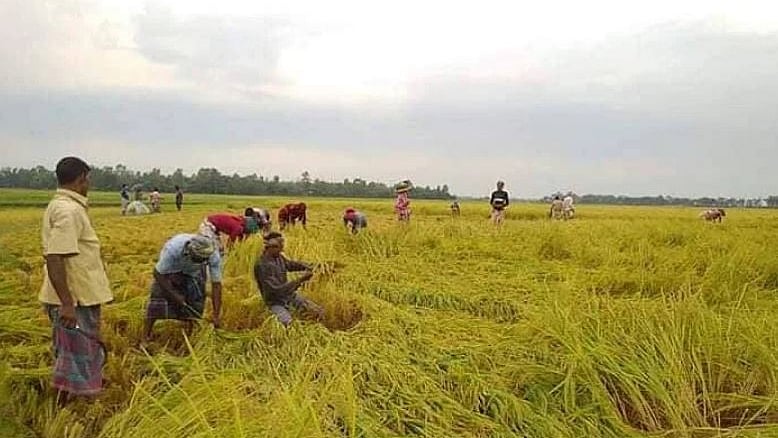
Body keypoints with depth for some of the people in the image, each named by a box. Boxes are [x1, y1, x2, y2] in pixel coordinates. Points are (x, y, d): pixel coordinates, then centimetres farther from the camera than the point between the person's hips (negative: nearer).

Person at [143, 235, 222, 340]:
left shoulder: (214, 255, -36)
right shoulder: (173, 248, -42)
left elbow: (216, 284, -27)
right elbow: (158, 273, -26)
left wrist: (216, 315, -28)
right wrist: (174, 295, -26)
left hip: (194, 272, 2)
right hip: (169, 269, -2)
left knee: (195, 303, -8)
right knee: (159, 297, -14)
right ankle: (145, 337, -3)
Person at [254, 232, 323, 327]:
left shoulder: (278, 256, -5)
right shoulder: (261, 265, -28)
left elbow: (289, 265, 17)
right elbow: (278, 289, -32)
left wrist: (306, 267, -4)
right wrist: (300, 280, -31)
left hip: (290, 295, 7)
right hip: (276, 303, -7)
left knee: (320, 312, -1)